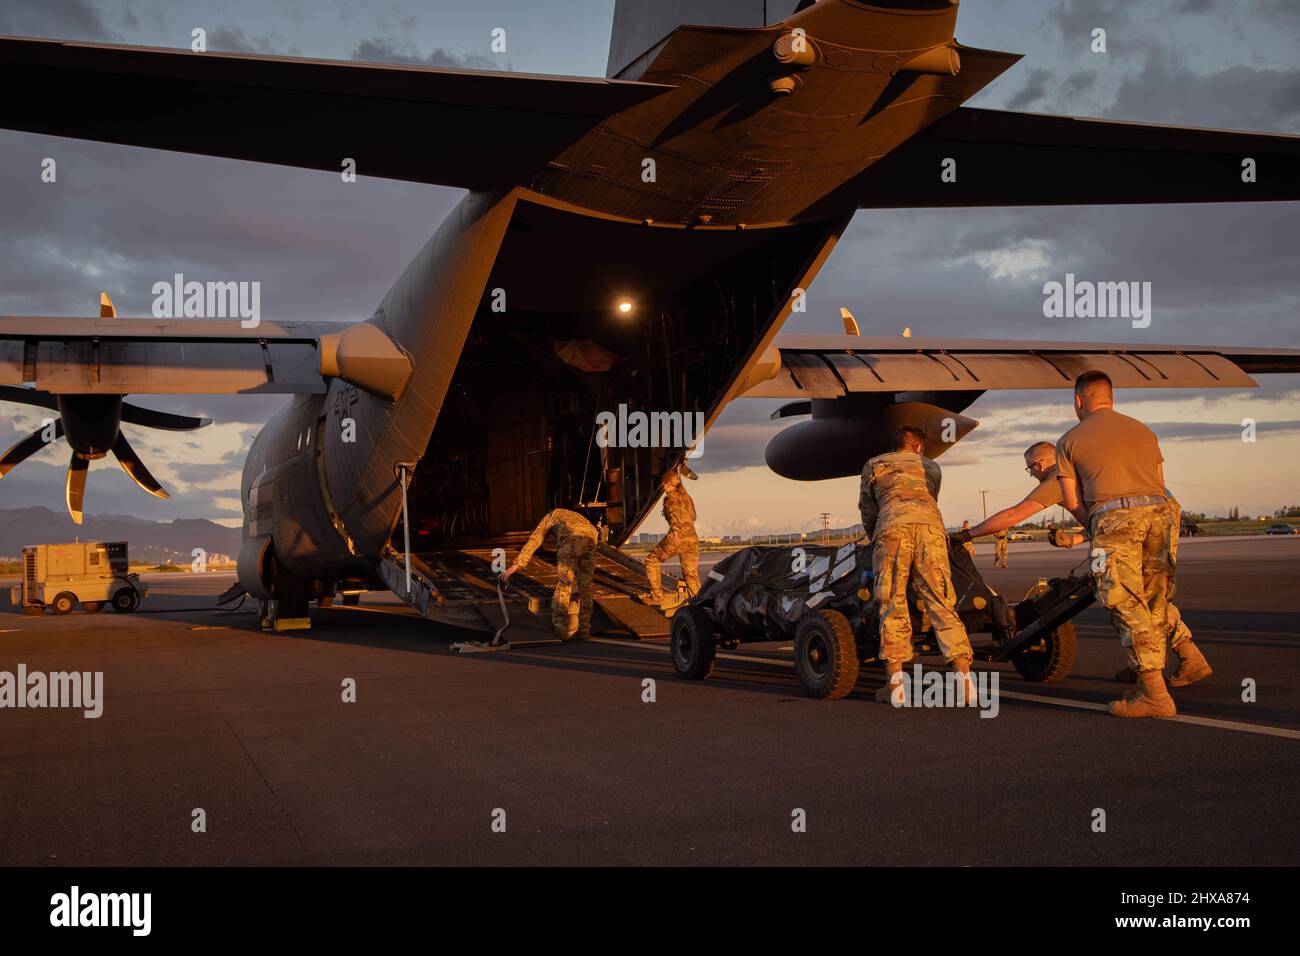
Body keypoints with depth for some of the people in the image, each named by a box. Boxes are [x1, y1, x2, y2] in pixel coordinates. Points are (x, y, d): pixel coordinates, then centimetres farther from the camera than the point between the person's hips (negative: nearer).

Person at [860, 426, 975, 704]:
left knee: (892, 605, 0)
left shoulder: (873, 465, 29)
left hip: (892, 527, -1)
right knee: (941, 603, 0)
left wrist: (875, 540, 49)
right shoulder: (931, 467, 36)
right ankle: (963, 676, -10)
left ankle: (894, 681, -7)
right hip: (930, 525, 2)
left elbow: (867, 510, 32)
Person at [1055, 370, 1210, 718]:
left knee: (1128, 606, -5)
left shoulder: (1069, 440, 14)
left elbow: (1072, 501, 10)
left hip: (1113, 516, -5)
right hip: (1158, 511, 5)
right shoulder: (1143, 431, 25)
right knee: (1154, 598, 19)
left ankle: (1155, 693, -8)